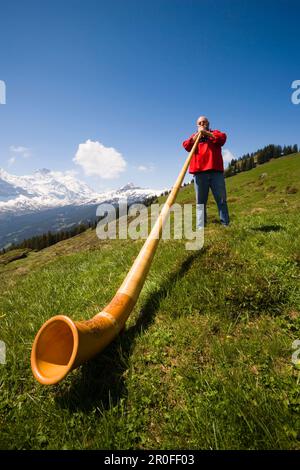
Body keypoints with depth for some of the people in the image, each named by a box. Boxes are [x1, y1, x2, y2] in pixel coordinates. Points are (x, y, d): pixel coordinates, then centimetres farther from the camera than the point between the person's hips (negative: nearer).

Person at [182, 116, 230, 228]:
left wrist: (206, 132, -1)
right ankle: (200, 227, -6)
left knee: (221, 199, -3)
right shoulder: (194, 136, 24)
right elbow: (186, 146, 5)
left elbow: (222, 138, -1)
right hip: (199, 172, 1)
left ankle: (226, 225, 0)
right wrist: (198, 134, -1)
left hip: (215, 171, 0)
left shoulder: (215, 133, 21)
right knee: (200, 201, -5)